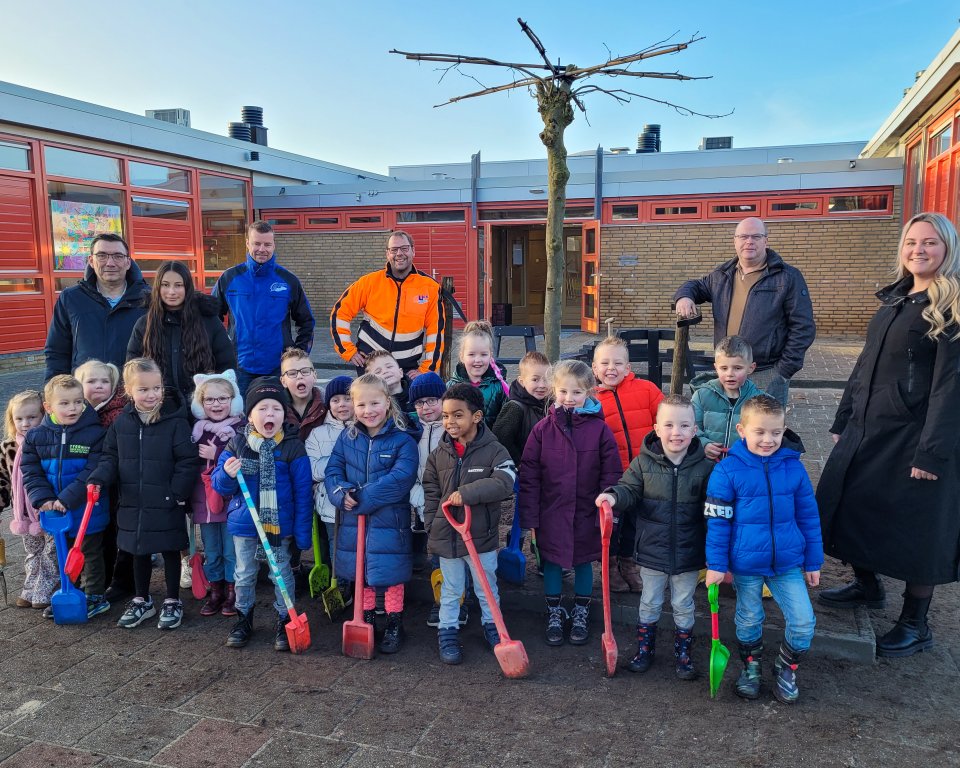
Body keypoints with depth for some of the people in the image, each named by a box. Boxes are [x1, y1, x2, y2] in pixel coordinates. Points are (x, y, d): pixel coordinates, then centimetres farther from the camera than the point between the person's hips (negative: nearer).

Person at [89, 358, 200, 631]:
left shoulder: (175, 422, -14)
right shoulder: (121, 422, 0)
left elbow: (188, 461, -13)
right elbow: (111, 456, 9)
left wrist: (178, 493, -16)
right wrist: (99, 478, -8)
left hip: (167, 505, -4)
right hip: (133, 503, 4)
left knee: (170, 552, 10)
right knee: (139, 553, 18)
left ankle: (172, 602, 25)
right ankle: (141, 601, 35)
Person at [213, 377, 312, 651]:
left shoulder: (293, 447, -11)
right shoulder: (236, 444, -4)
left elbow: (302, 493, -8)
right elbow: (219, 485, 0)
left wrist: (303, 532, -8)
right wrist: (227, 474, -24)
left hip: (279, 524, -2)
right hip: (244, 524, 2)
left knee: (281, 574, 10)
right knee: (244, 574, 17)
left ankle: (284, 621, 27)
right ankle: (243, 618, 36)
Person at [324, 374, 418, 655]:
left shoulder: (402, 440, -11)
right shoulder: (346, 439, 3)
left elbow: (400, 479, -21)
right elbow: (332, 472, 0)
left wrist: (362, 498, -24)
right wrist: (342, 495, -21)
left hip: (389, 523, -4)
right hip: (354, 521, 4)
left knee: (391, 576, 7)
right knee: (361, 575, 17)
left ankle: (394, 625, 26)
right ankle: (366, 620, 36)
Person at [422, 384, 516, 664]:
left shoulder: (494, 451, -13)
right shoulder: (438, 454, 0)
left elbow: (504, 484, -27)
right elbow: (431, 494, 6)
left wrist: (467, 493, -34)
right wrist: (432, 529, 3)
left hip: (482, 536, -2)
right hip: (446, 536, 2)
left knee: (487, 589, 17)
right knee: (451, 591, 18)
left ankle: (491, 626, 38)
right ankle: (447, 632, 33)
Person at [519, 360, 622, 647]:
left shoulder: (599, 429, -9)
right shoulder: (543, 429, -7)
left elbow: (611, 475, -5)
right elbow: (529, 475, -4)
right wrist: (529, 516, -6)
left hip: (586, 513, 0)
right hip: (551, 512, 1)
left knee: (583, 562, 15)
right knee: (551, 562, 14)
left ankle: (581, 613, 36)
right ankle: (554, 613, 34)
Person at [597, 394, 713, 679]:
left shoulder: (704, 467, -10)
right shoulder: (643, 463, -10)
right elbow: (629, 489, -7)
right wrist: (614, 496, -30)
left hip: (688, 554, 0)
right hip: (652, 550, 1)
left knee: (683, 606, 17)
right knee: (649, 603, 18)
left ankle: (683, 653, 36)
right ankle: (644, 649, 37)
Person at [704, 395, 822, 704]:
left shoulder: (793, 467, -6)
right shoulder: (727, 470, -14)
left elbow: (808, 517, 4)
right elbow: (717, 521, -9)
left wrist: (813, 562, 8)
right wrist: (716, 564, -8)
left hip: (788, 563, 2)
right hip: (745, 564, -2)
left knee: (803, 622, 0)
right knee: (749, 621, 16)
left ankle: (786, 668, 28)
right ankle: (750, 667, 41)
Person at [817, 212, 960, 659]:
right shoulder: (894, 300, 12)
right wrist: (842, 420, 13)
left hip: (912, 437, -7)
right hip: (866, 428, 7)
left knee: (913, 525, 3)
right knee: (850, 506, 14)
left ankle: (915, 624, 21)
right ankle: (866, 586, 36)